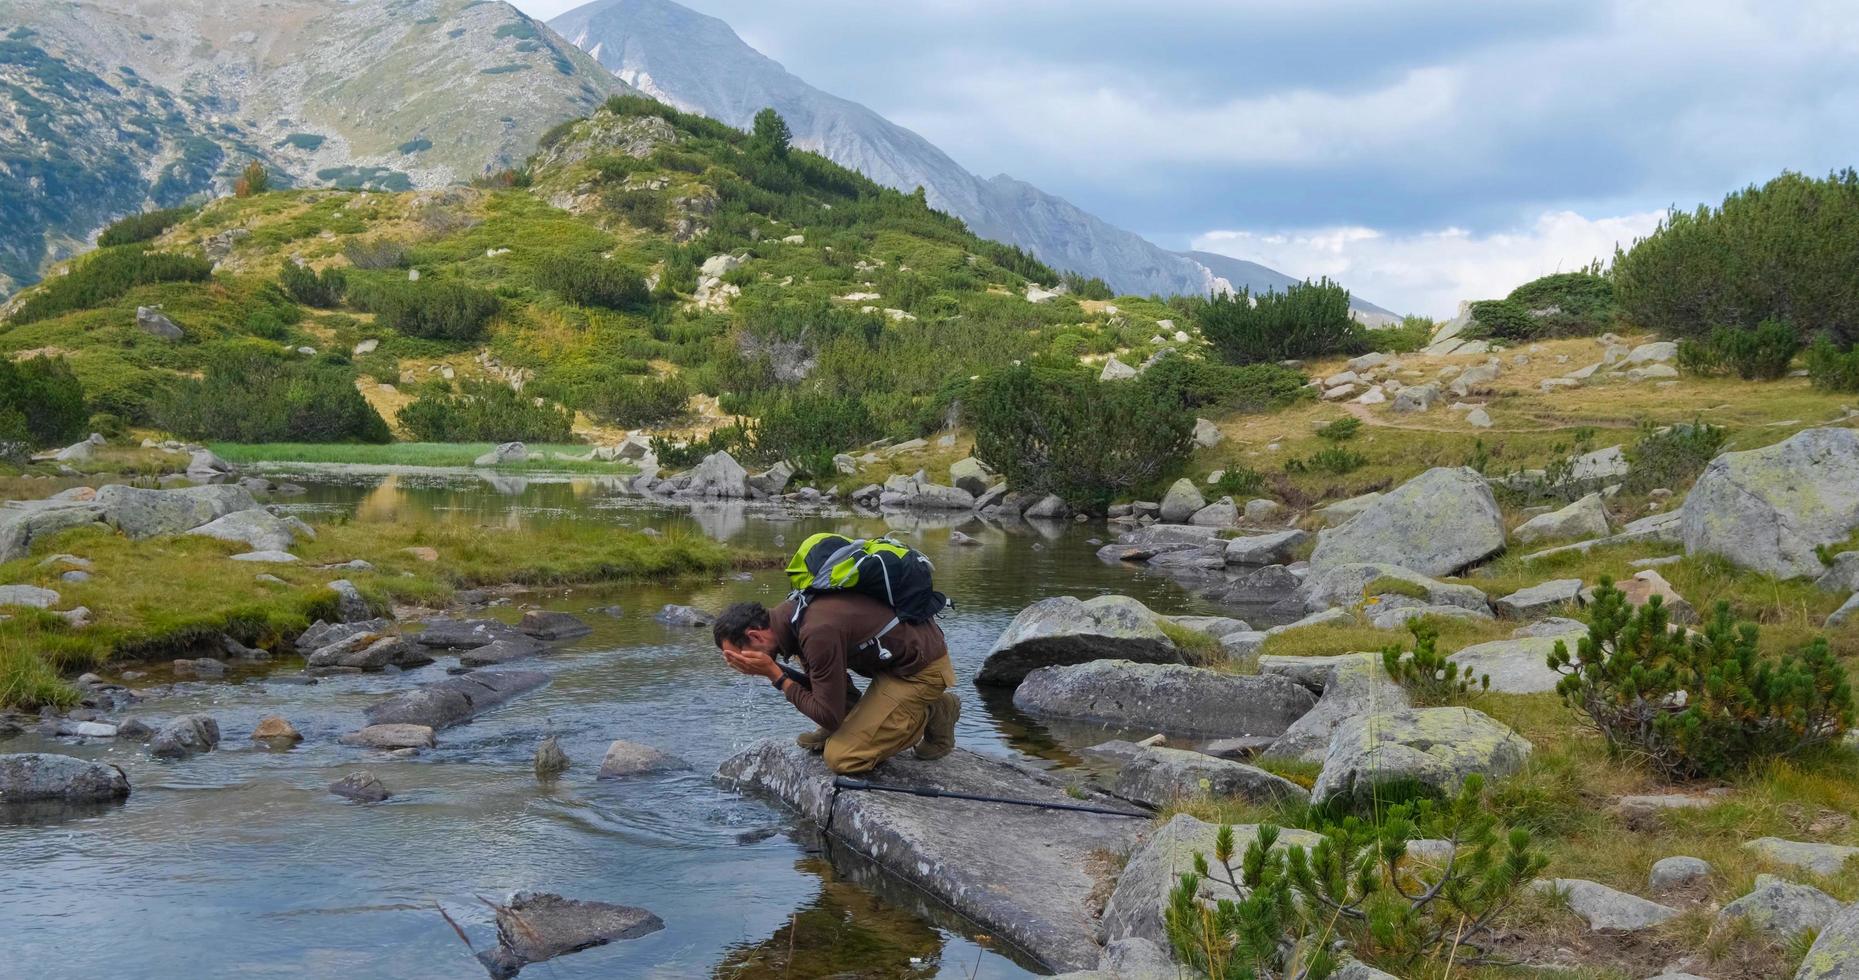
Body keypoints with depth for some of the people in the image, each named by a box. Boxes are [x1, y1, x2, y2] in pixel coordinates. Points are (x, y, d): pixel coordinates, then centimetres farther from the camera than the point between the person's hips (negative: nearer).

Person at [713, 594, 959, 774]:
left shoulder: (818, 633, -30)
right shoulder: (791, 613, 0)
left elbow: (829, 716, -23)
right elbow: (816, 684, 12)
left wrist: (776, 676, -18)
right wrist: (776, 669, -4)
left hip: (922, 668, -9)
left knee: (841, 758, -13)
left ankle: (933, 713, 0)